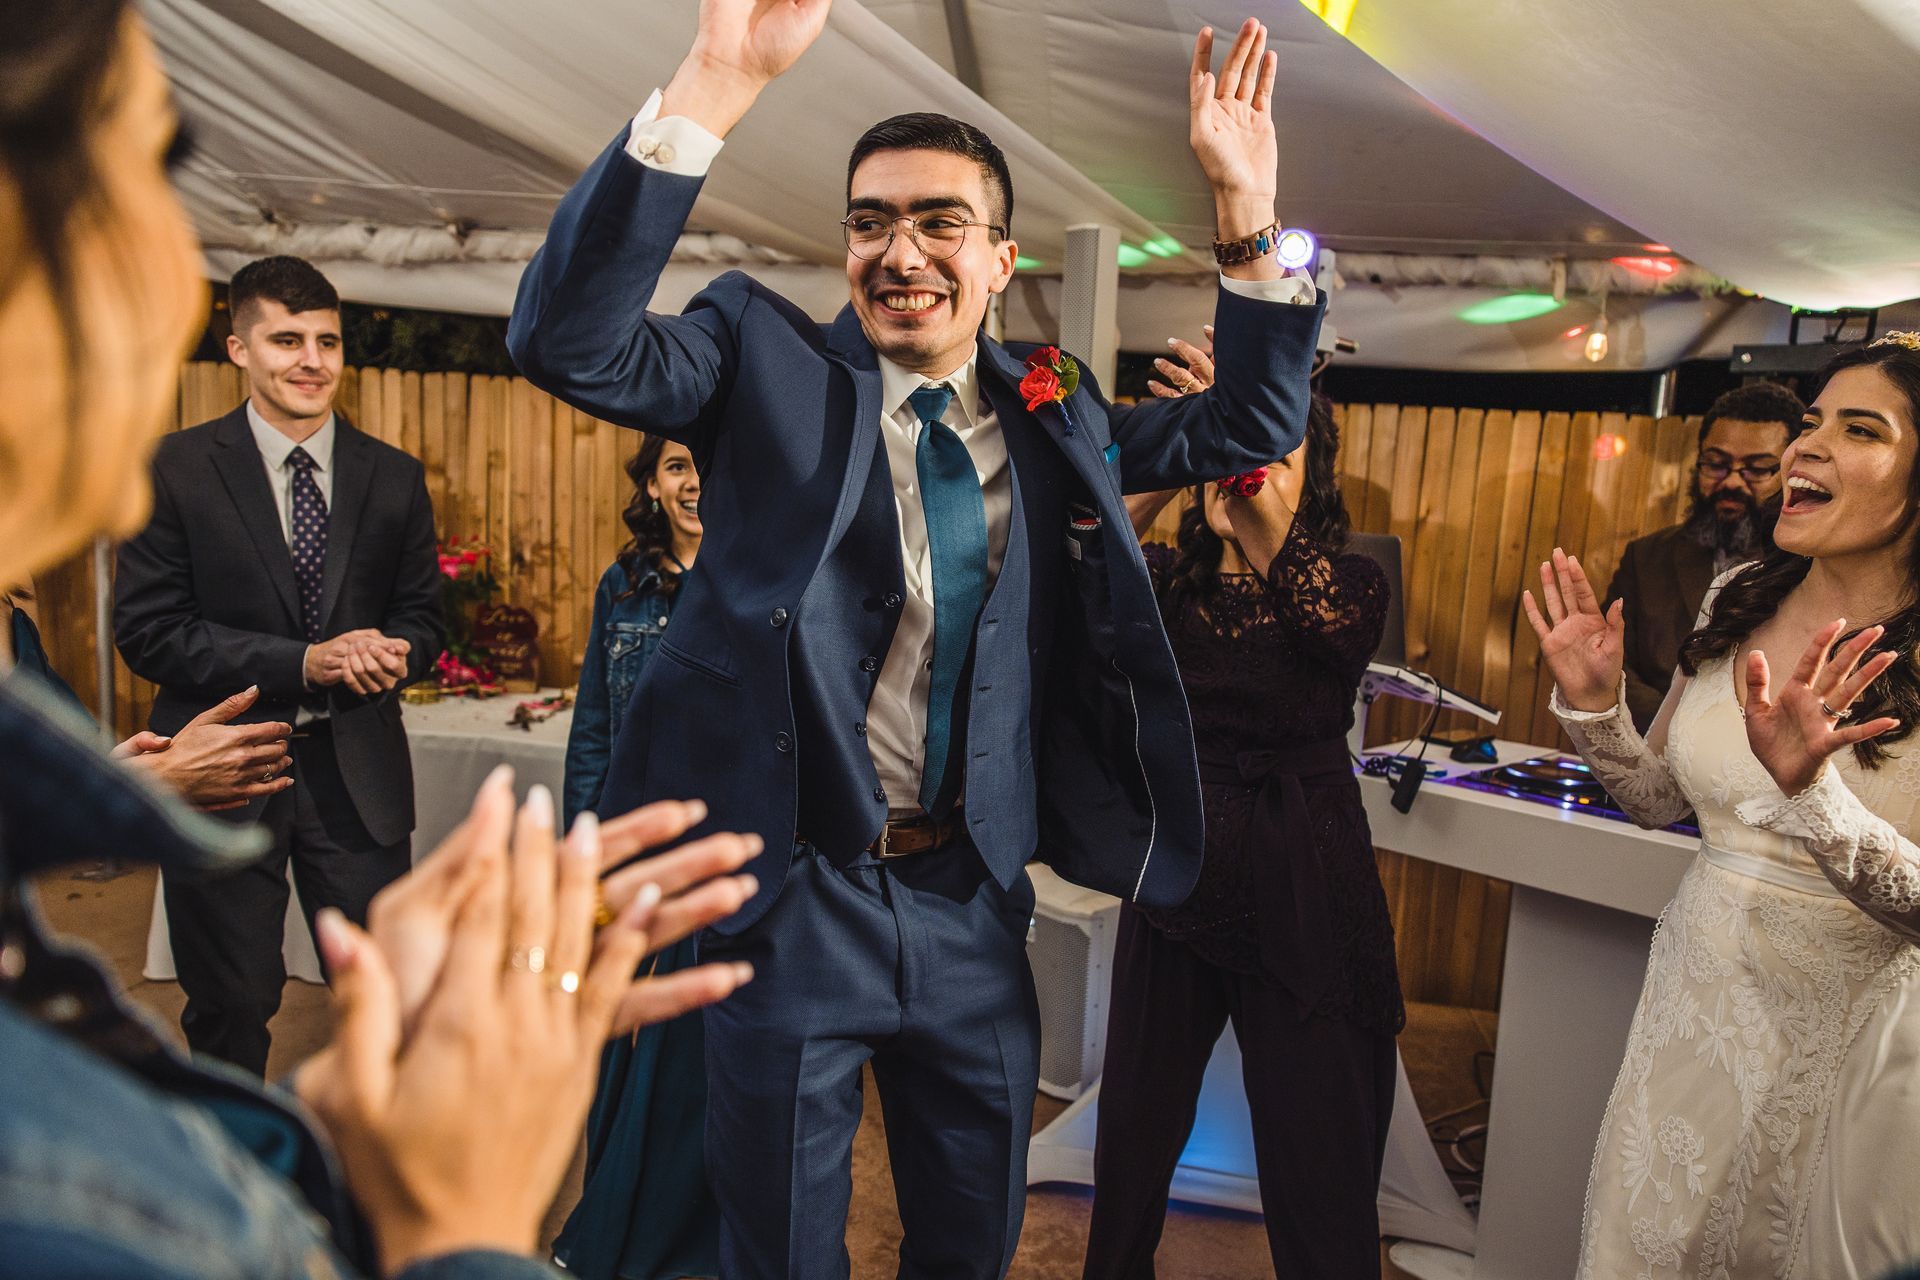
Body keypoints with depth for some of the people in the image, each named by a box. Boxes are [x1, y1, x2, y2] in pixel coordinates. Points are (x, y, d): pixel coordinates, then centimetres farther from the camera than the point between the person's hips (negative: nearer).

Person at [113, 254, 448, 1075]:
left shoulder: (394, 477, 5)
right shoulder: (177, 470, -3)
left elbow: (422, 616, 8)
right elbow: (145, 631, -8)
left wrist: (391, 655, -16)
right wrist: (301, 663, -19)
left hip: (358, 770, 2)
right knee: (230, 1006, 13)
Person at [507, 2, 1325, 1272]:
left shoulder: (1054, 411, 6)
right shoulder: (767, 357, -5)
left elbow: (1250, 426, 12)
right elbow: (571, 340, -19)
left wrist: (1249, 209, -1)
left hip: (975, 902, 4)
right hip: (799, 897, -3)